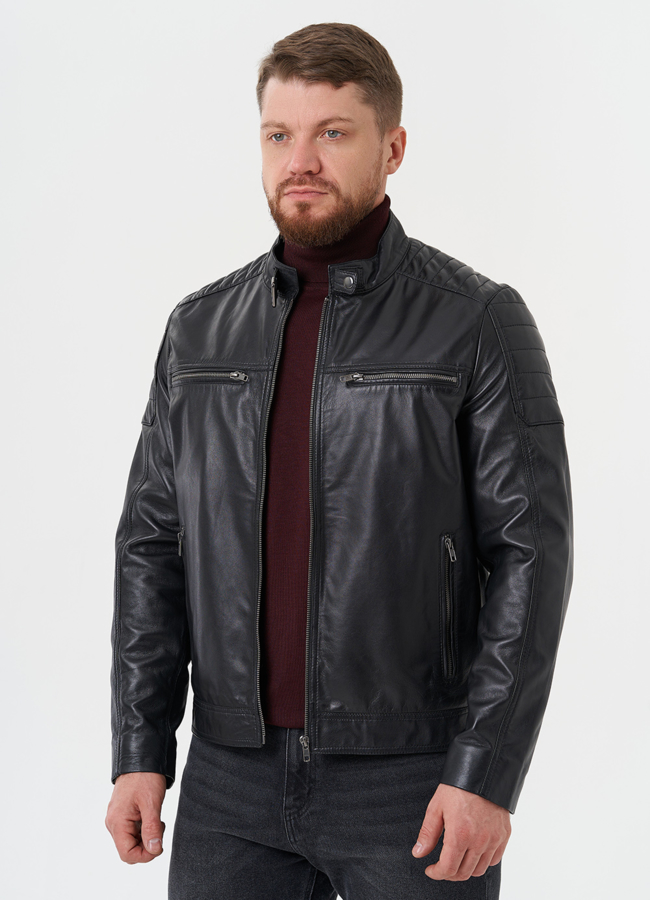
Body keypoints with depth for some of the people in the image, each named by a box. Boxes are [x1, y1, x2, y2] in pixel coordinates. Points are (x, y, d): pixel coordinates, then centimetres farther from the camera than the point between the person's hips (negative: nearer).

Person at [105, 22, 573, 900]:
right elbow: (154, 546, 7)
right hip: (232, 780, 4)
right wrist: (139, 752, 1)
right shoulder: (201, 329, 7)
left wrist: (487, 773, -16)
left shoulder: (481, 324, -6)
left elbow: (531, 553, -9)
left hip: (417, 778, -3)